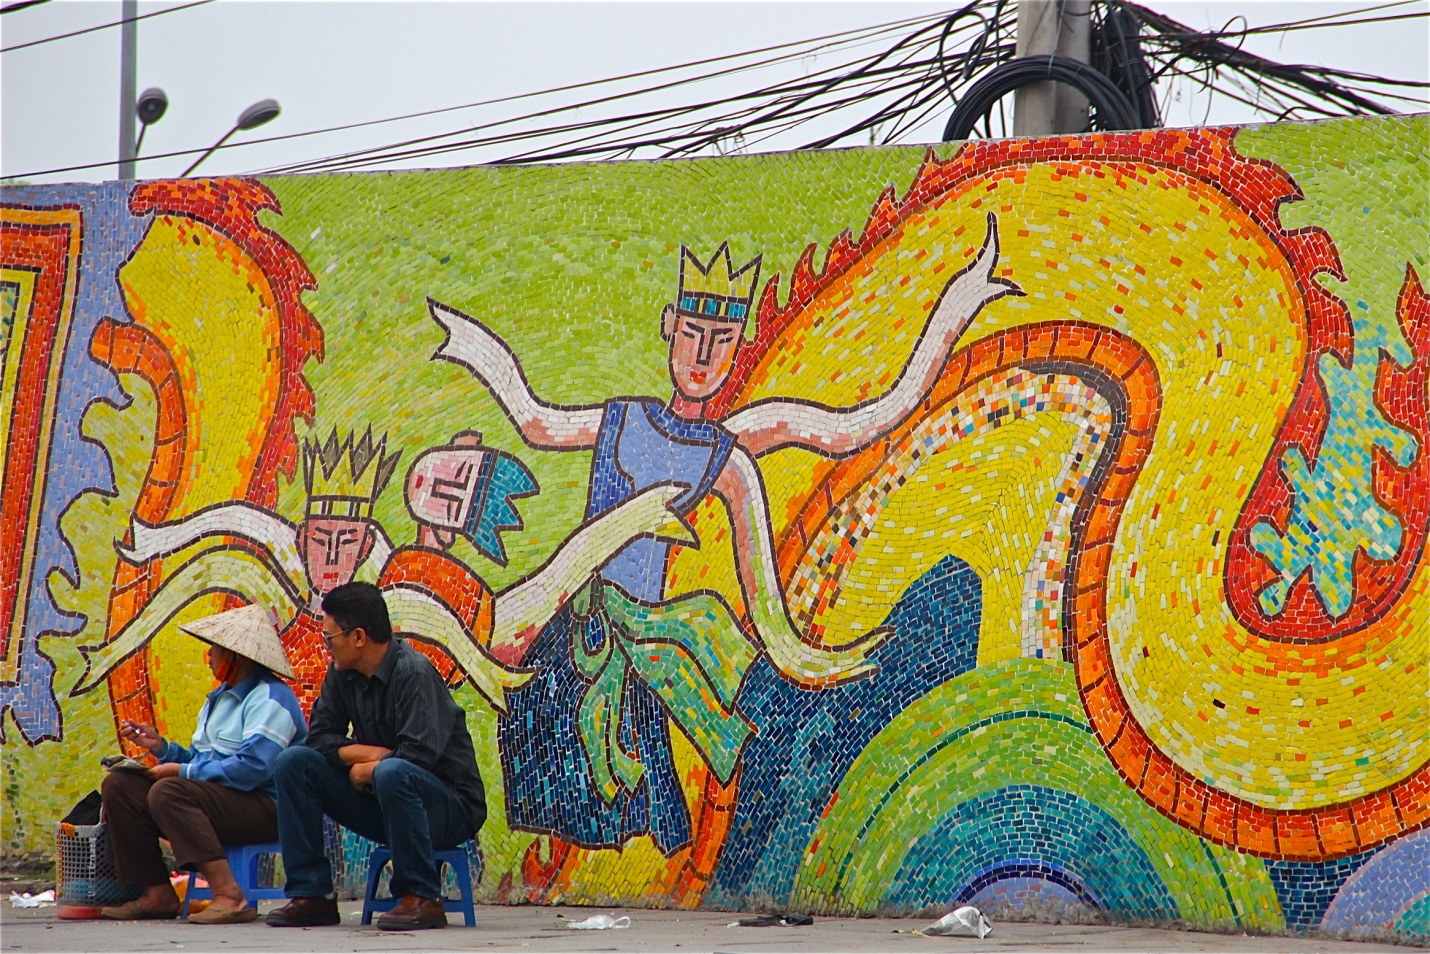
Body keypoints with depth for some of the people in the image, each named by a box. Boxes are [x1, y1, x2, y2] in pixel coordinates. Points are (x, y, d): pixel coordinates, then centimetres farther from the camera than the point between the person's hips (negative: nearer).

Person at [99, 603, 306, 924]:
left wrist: (183, 772, -18)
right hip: (217, 795, 10)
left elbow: (252, 768, -24)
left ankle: (229, 896, -41)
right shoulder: (220, 697, 23)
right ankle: (158, 894, -6)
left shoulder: (270, 698, -10)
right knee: (118, 785, -1)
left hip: (264, 808, -10)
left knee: (168, 792, -34)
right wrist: (161, 747, 7)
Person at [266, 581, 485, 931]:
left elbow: (419, 755, -28)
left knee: (392, 773, -38)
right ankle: (312, 895, -7)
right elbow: (319, 737, 3)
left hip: (451, 808, -8)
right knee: (295, 762, -4)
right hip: (382, 803, 8)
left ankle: (422, 898, -25)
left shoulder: (413, 673, -20)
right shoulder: (342, 675, 3)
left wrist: (368, 769, -12)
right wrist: (367, 753, -14)